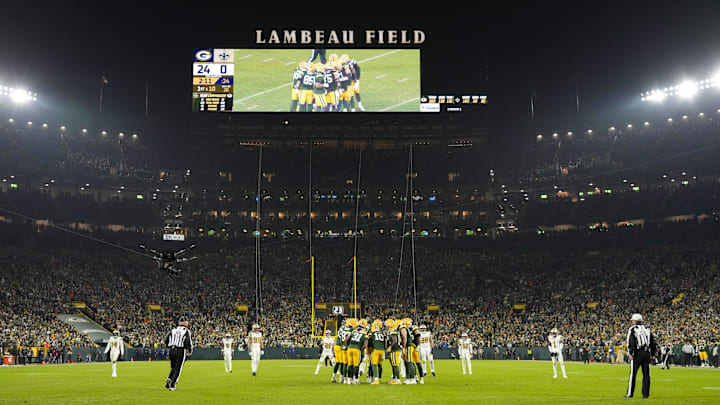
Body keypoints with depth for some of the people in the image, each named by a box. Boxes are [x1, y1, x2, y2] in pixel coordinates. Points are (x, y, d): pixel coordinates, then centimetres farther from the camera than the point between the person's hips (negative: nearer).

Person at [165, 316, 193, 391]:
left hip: (172, 351, 5)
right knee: (178, 368, 2)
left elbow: (166, 340, 10)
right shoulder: (186, 331, -6)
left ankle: (168, 380, 7)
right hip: (181, 351, -5)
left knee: (173, 367, 20)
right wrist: (190, 351, 3)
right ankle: (172, 385, 1)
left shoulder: (173, 329, 9)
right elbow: (188, 342, -13)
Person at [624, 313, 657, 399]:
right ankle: (645, 394, 8)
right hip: (647, 354, 5)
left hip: (637, 354, -4)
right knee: (646, 375, 8)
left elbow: (631, 342, -11)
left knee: (633, 374, 0)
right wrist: (652, 354, 16)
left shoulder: (632, 329, 0)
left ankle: (630, 393, 3)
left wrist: (630, 353, -8)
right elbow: (653, 343, 13)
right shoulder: (647, 330, 15)